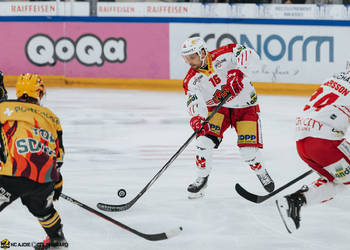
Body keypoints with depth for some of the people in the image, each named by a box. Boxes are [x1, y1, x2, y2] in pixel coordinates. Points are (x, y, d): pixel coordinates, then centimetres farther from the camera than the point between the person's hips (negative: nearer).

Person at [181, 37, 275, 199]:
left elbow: (249, 55, -32)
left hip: (245, 106, -3)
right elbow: (194, 101, -27)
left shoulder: (224, 55, -21)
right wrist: (196, 118, -48)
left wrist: (238, 73, -47)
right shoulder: (191, 80, -13)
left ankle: (260, 172, 21)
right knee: (205, 138, -19)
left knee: (248, 150, -12)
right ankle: (202, 178, 0)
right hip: (217, 108, 3)